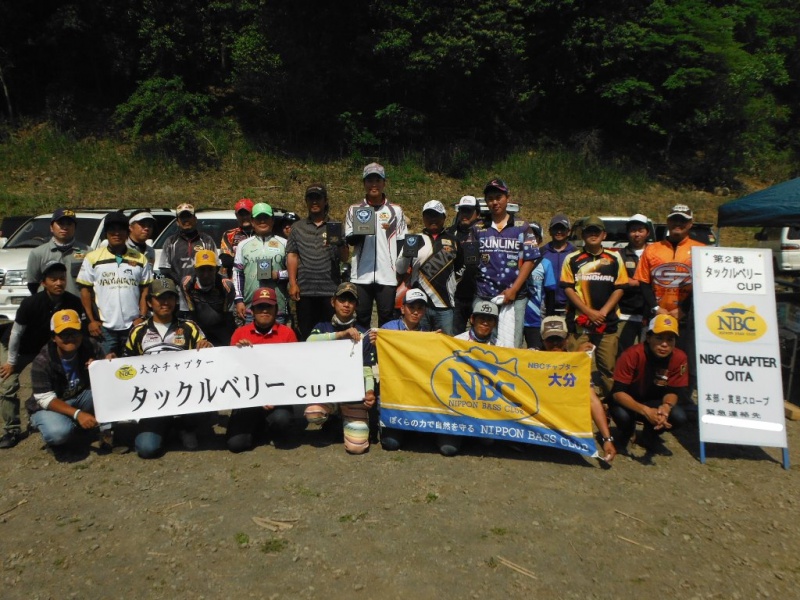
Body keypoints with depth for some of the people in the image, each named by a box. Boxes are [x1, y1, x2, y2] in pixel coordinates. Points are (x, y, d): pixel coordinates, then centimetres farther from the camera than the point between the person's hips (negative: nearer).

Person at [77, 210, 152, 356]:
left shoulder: (140, 259, 7)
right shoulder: (93, 258, 4)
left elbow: (145, 290, 6)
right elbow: (85, 290, 4)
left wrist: (142, 317, -3)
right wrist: (91, 320, -1)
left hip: (133, 326, 1)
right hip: (104, 327, -1)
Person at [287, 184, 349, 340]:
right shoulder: (298, 227, 14)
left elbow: (345, 258, 6)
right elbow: (292, 256, 8)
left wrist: (339, 244, -15)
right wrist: (292, 283, -2)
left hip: (330, 290, 0)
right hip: (305, 290, 1)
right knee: (306, 334, 4)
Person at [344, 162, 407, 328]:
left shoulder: (396, 210, 8)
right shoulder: (354, 210, 9)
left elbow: (401, 243, 9)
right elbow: (349, 239, 4)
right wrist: (360, 232, -17)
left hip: (388, 275, 0)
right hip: (361, 275, 0)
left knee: (386, 318, 3)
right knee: (362, 317, 5)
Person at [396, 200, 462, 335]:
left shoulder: (452, 240, 11)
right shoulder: (414, 239, 6)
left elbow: (460, 267, 25)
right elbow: (400, 270, -1)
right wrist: (406, 255, -18)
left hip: (445, 304, 1)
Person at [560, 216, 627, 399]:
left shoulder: (614, 259, 9)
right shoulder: (572, 259, 6)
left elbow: (619, 288, 6)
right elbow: (568, 288, 0)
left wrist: (603, 311, -7)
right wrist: (589, 311, -9)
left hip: (607, 323, 1)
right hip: (579, 322, -1)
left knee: (608, 367, 2)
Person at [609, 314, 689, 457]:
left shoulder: (679, 358, -19)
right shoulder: (632, 355, -30)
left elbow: (673, 391, -11)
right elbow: (617, 392, -30)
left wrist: (666, 406, -35)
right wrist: (645, 411, -44)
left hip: (656, 404, 3)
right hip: (627, 402, -3)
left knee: (679, 417, -25)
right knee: (622, 415, -36)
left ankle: (650, 437, 10)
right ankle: (624, 435, 5)